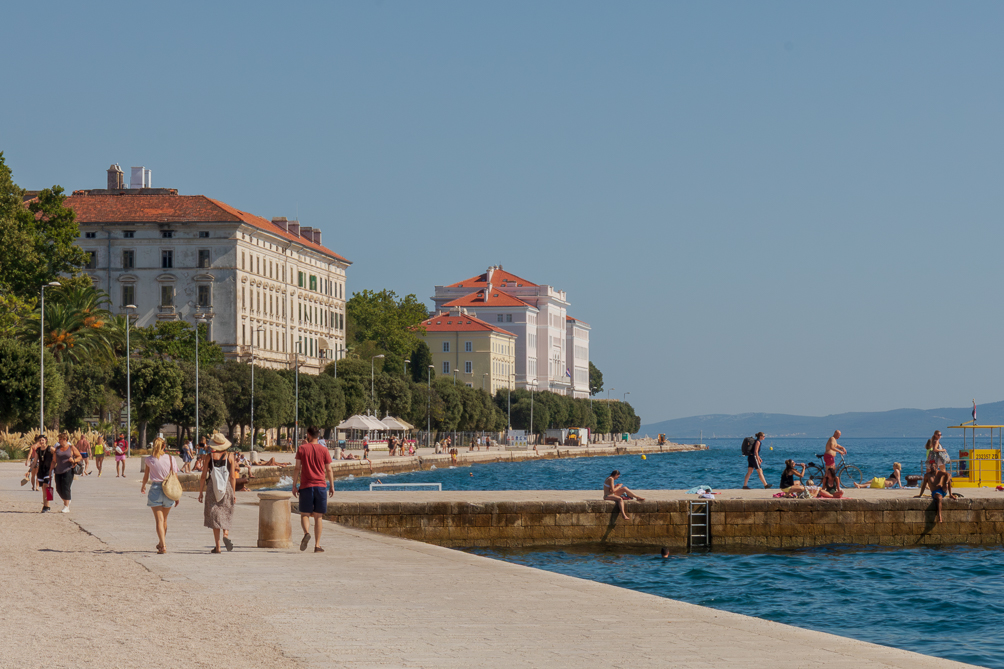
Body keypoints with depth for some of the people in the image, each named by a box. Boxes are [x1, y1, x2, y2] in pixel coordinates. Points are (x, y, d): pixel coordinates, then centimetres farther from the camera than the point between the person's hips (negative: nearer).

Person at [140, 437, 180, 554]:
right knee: (164, 519, 19)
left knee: (159, 520, -3)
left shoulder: (150, 460, -2)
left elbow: (146, 475, 13)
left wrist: (143, 486, 33)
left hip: (155, 488, -2)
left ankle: (163, 546, -16)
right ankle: (162, 543, 34)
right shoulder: (170, 458, -1)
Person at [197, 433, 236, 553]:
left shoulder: (209, 457, -3)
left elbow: (203, 476, -2)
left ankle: (217, 546, 4)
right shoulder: (230, 456, 0)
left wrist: (201, 492, 6)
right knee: (226, 515, 16)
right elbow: (233, 477, 0)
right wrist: (233, 492, 8)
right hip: (227, 487, 1)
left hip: (213, 488, -1)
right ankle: (226, 534, -13)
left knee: (215, 515, 6)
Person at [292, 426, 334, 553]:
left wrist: (294, 485, 3)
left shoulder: (302, 448, 0)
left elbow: (297, 468, -2)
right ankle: (317, 545, 4)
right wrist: (331, 486, 13)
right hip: (321, 485, 1)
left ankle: (306, 533, -24)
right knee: (318, 516, 7)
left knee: (304, 514, 6)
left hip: (306, 485, -1)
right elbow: (329, 470, 4)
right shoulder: (324, 450, 3)